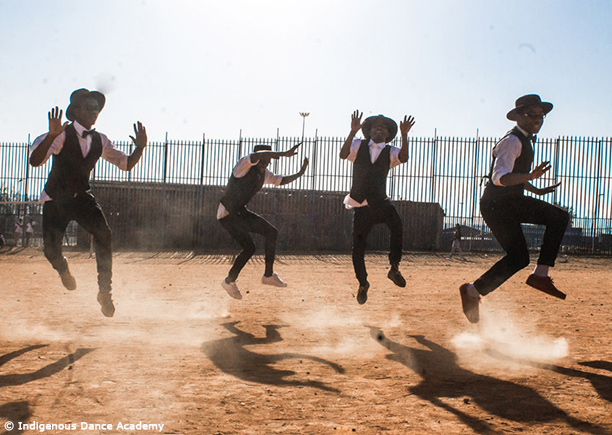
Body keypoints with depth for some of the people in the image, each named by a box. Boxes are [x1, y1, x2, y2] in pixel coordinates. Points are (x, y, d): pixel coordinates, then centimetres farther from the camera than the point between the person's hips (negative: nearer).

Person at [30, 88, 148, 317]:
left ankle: (104, 291, -9)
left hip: (83, 197, 3)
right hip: (56, 198, -3)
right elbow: (35, 160, -28)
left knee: (104, 234, -20)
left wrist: (140, 147, -15)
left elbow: (126, 164, 6)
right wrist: (51, 135, -45)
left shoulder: (99, 141, 1)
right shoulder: (62, 135, -15)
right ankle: (63, 269, 31)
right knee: (51, 247, -9)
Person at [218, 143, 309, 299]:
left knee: (272, 232, -1)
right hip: (227, 213, -9)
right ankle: (229, 281, 6)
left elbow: (281, 181, 19)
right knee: (249, 247, -16)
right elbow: (257, 155, -42)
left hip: (241, 212, 9)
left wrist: (300, 173, 3)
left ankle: (268, 275, 8)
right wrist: (284, 153, -47)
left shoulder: (264, 174, 4)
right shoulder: (244, 164, -20)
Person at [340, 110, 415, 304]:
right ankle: (363, 283, 24)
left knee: (396, 223, -32)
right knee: (358, 248, 0)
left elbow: (403, 158, -14)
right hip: (361, 206, 0)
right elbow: (343, 154, -12)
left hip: (381, 202, 0)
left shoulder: (390, 151, 7)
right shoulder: (358, 146, 7)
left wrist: (404, 135, -29)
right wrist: (353, 131, -25)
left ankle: (394, 267, -19)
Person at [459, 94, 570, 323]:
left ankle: (540, 275, -2)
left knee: (559, 217, 0)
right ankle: (472, 291, 4)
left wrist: (537, 191, 31)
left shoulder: (526, 140, 15)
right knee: (518, 257, -12)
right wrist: (530, 176, -43)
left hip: (513, 201, 10)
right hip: (496, 205, -10)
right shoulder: (512, 141, -17)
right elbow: (499, 177, -31)